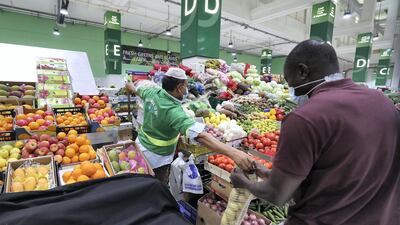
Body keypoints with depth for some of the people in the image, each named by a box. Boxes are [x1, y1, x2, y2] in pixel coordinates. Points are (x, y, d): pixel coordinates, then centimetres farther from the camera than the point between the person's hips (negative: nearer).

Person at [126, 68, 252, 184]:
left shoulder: (152, 92, -11)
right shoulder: (174, 111, -35)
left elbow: (135, 88, 14)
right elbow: (200, 136, -47)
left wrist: (130, 86, 39)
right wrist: (233, 153, -52)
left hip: (140, 145, 8)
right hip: (156, 158, -7)